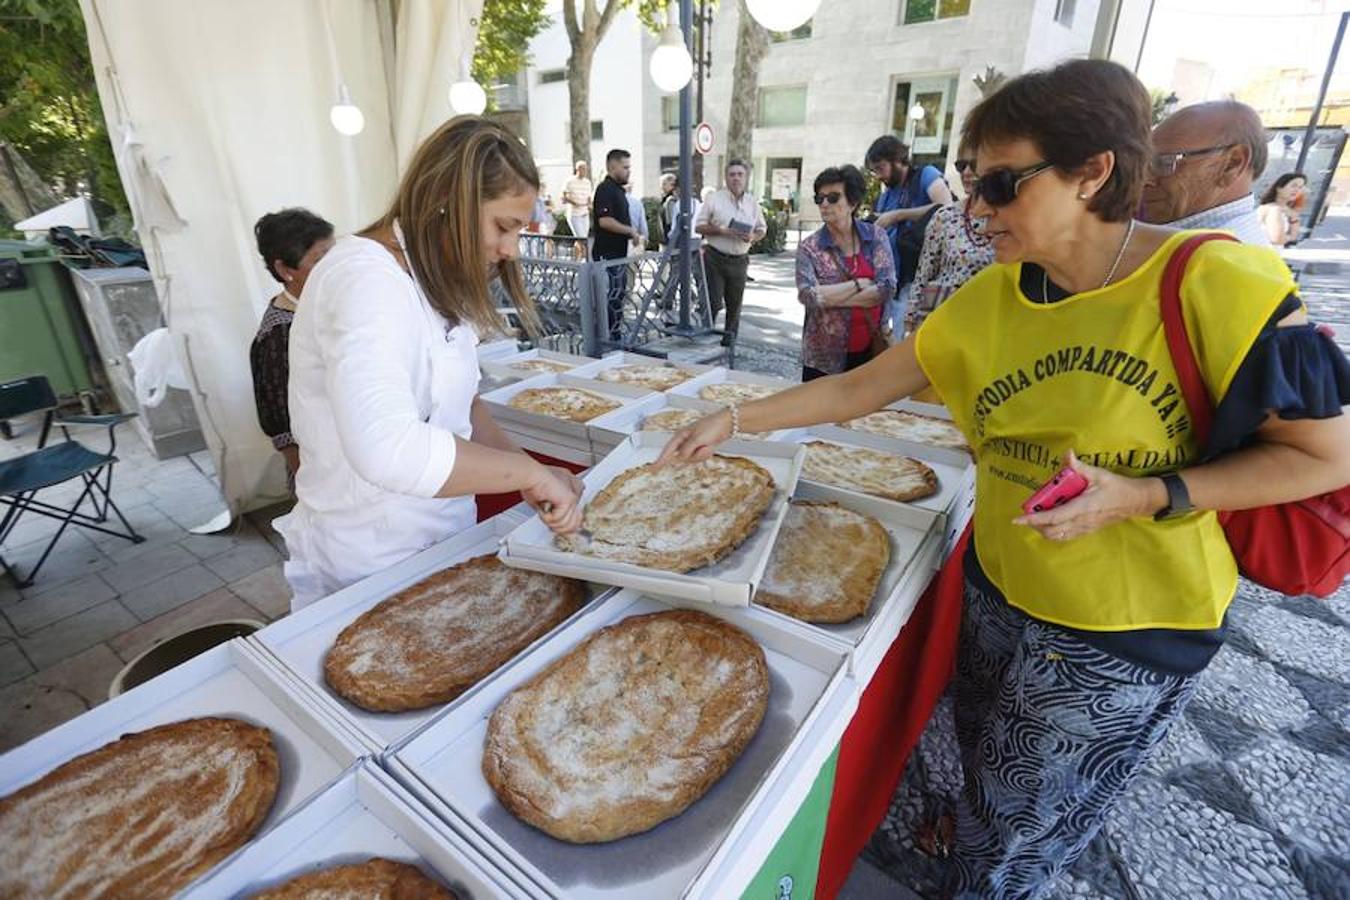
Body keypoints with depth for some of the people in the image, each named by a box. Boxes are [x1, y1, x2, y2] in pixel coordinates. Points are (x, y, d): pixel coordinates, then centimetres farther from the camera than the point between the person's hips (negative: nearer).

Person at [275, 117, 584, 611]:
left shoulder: (434, 282, 6)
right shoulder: (365, 277, -23)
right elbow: (387, 449, -39)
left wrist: (529, 472, -3)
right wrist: (528, 471, -28)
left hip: (444, 543, 8)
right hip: (369, 573, -8)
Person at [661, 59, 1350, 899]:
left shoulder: (1213, 284, -20)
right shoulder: (989, 299, -7)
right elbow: (859, 388, -4)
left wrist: (1142, 497, -26)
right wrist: (736, 419, -9)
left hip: (1127, 632, -4)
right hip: (997, 591, 5)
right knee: (987, 780, 30)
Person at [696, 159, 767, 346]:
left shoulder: (753, 202, 10)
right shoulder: (713, 199, -1)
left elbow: (762, 229, 16)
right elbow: (699, 226, -2)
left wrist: (753, 236, -8)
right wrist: (721, 231, -16)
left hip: (739, 260, 3)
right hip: (715, 258, -3)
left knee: (734, 303, 8)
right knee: (712, 301, -5)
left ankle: (730, 336, 20)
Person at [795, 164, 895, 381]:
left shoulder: (876, 236, 0)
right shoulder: (809, 247, -5)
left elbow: (887, 288, -11)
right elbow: (808, 296, -19)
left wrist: (830, 297, -14)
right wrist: (859, 284, -15)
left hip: (870, 352, 2)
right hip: (823, 357, -1)